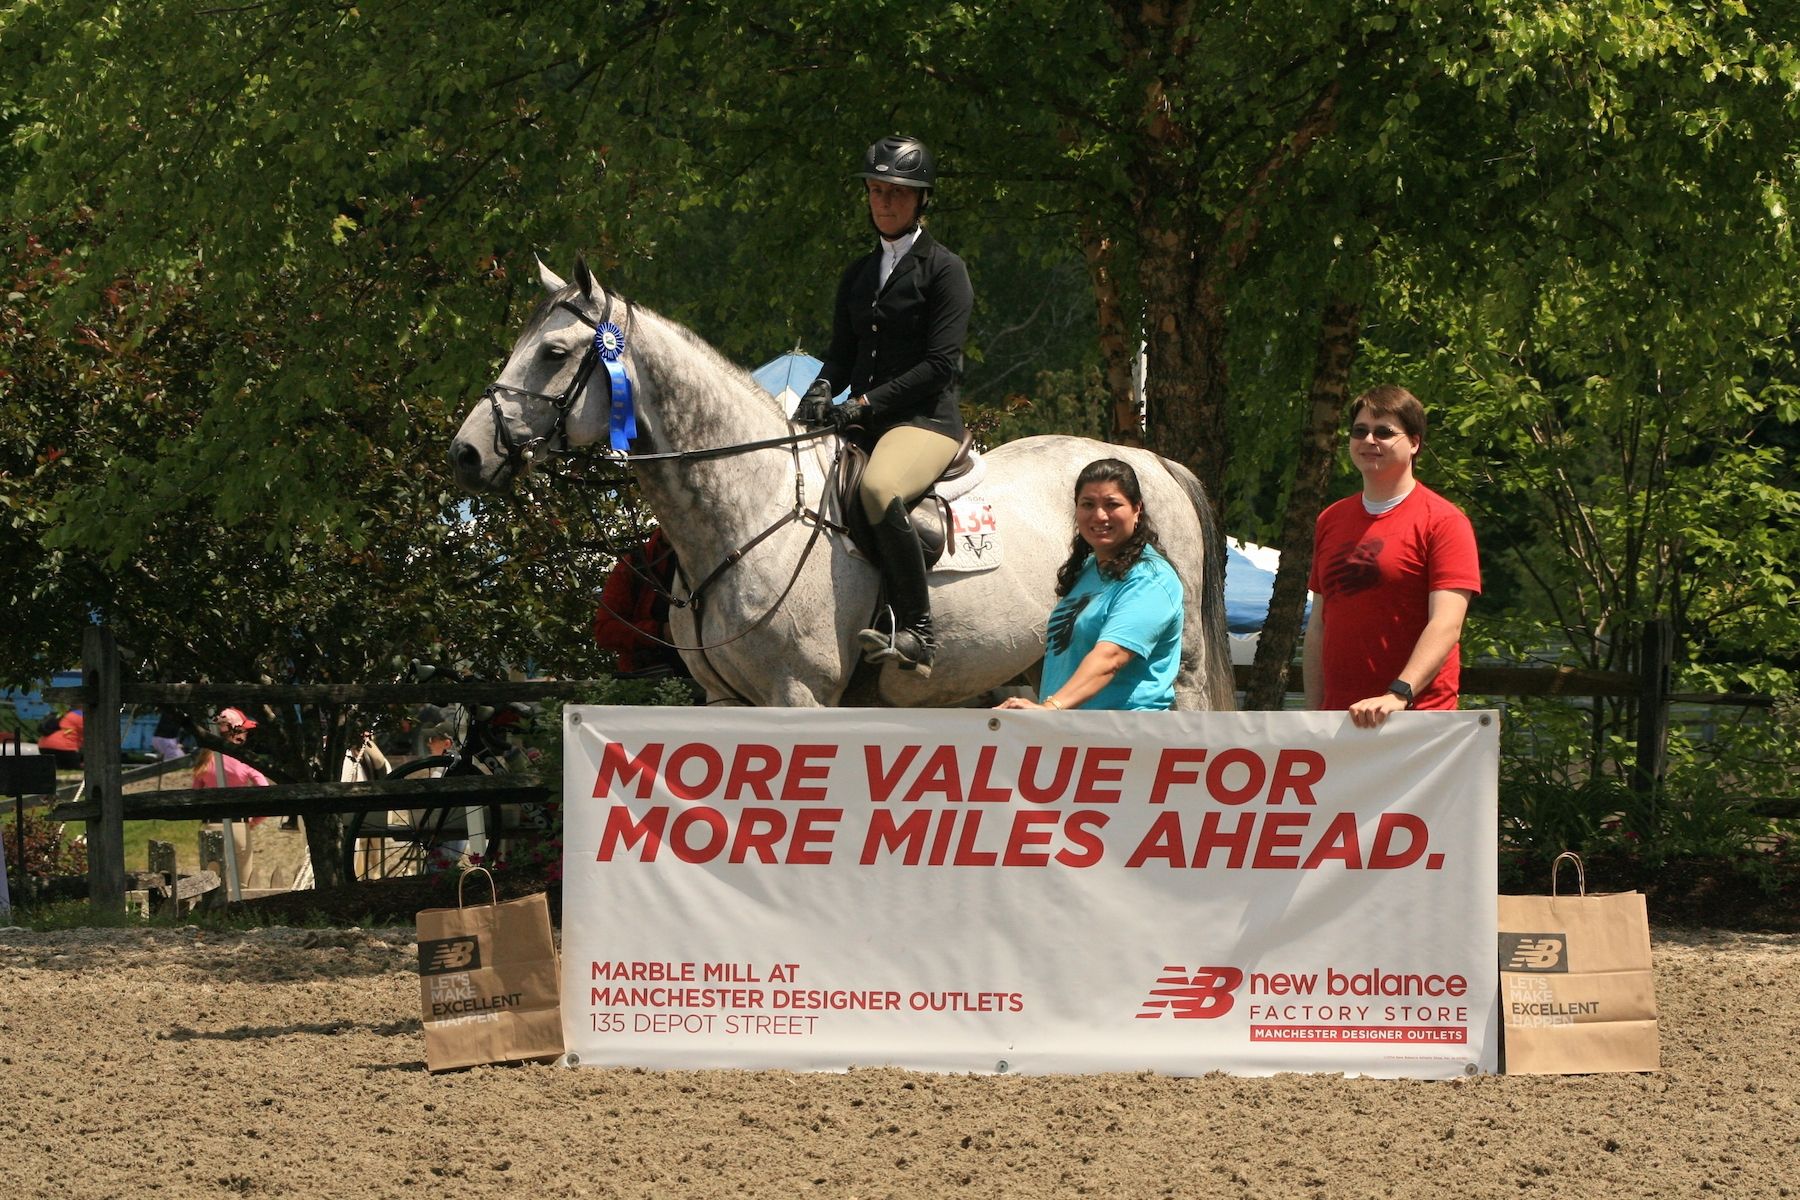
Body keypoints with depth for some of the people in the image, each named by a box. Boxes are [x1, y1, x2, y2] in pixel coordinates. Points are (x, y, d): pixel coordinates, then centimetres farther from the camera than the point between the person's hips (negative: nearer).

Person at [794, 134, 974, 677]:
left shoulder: (943, 270, -2)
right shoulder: (859, 274, 19)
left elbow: (940, 364, -10)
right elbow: (842, 353, 19)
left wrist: (867, 403, -18)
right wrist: (822, 391, -5)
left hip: (927, 419, -8)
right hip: (863, 424, 8)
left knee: (879, 488, -37)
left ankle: (916, 632, -35)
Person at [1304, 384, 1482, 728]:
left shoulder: (1441, 521, -3)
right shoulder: (1330, 521, 17)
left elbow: (1446, 625, -13)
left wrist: (1399, 694, -26)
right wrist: (1313, 714, 11)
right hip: (1337, 719, 5)